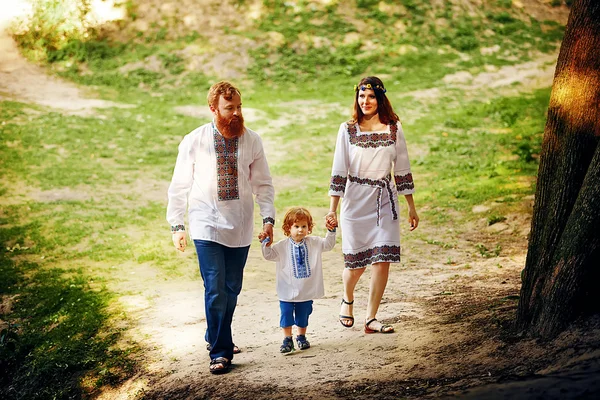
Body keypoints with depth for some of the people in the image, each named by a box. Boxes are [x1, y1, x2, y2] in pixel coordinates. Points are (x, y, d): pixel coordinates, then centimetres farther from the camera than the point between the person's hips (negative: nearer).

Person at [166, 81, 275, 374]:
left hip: (239, 228, 2)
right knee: (215, 289, -9)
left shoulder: (252, 141, 0)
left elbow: (263, 184, 6)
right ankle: (220, 352, 0)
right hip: (206, 226, -2)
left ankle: (215, 337, 32)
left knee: (231, 289, 9)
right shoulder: (194, 141, -4)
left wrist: (268, 218, -3)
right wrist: (177, 225, 1)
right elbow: (179, 186, 3)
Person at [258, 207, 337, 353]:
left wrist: (331, 231, -15)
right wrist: (265, 242, -22)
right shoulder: (282, 246, -5)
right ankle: (287, 339, 15)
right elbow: (269, 255, -6)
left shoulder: (314, 243, 1)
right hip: (288, 291, -1)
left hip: (307, 290, 2)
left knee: (303, 316, 14)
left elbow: (328, 244, 0)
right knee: (286, 315, 2)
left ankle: (301, 337, 32)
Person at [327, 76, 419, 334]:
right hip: (355, 204, -1)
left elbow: (402, 169, 8)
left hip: (384, 203, 1)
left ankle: (371, 319, 4)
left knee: (382, 262, -7)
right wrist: (332, 208, -6)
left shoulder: (393, 129, 3)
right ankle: (347, 300, 36)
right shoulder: (348, 130, -1)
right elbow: (338, 172, -2)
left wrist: (411, 207, 10)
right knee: (355, 264, 4)